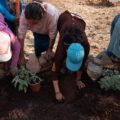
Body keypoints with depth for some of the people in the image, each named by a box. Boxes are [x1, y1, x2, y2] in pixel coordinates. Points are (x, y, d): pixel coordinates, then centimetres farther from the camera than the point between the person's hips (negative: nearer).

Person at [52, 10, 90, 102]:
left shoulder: (85, 45, -39)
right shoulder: (62, 46, -41)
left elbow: (82, 64, -21)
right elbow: (55, 69, -35)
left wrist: (78, 80, -9)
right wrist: (57, 92, -36)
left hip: (79, 21, 1)